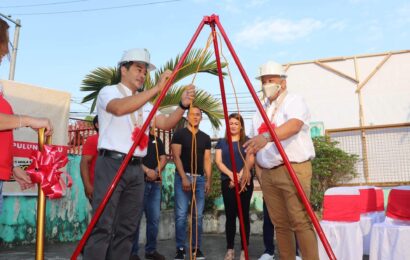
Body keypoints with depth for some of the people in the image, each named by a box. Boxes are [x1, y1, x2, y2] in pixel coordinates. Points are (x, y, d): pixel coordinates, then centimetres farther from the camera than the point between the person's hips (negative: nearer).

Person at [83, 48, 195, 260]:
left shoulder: (145, 104, 21)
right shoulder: (109, 91, 1)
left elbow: (165, 124, 8)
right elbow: (120, 108, -23)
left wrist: (183, 105, -8)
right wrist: (157, 88, -25)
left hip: (136, 168, 7)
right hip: (112, 165, -7)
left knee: (127, 227, 9)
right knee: (103, 226, -8)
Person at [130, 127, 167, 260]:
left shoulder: (158, 140, 18)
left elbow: (163, 159, 11)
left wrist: (156, 171, -7)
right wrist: (147, 170, -15)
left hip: (155, 183, 5)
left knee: (154, 218, 6)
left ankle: (151, 249, 17)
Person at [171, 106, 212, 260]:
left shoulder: (205, 137, 14)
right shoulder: (179, 134, 2)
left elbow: (207, 160, 12)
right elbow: (176, 156, -5)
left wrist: (208, 180, 3)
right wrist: (184, 177, -13)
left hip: (200, 178, 4)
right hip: (182, 177, -3)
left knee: (198, 215, 4)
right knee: (181, 215, -6)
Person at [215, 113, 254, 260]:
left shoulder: (247, 141, 6)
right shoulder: (222, 142, 12)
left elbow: (250, 161, -3)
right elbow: (218, 162, 2)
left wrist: (240, 177, -13)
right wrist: (231, 175, -13)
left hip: (245, 182, -1)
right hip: (227, 182, 2)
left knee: (244, 214, 1)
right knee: (230, 215, 3)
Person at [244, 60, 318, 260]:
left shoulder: (294, 101, -1)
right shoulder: (261, 110, 20)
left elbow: (294, 125, -24)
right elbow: (253, 144, 21)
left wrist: (267, 136, -39)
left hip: (293, 169, -6)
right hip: (267, 173, 6)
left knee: (300, 222, -10)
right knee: (280, 223, 8)